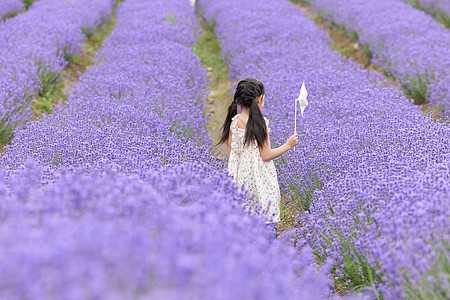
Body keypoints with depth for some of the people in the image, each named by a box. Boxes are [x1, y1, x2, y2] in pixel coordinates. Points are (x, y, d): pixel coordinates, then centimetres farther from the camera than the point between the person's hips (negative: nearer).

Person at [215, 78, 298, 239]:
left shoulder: (233, 123, -1)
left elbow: (230, 153, 5)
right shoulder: (261, 123, -14)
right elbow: (266, 155, -12)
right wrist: (288, 145, -1)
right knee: (266, 219, 3)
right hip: (260, 179, -5)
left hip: (240, 177, 5)